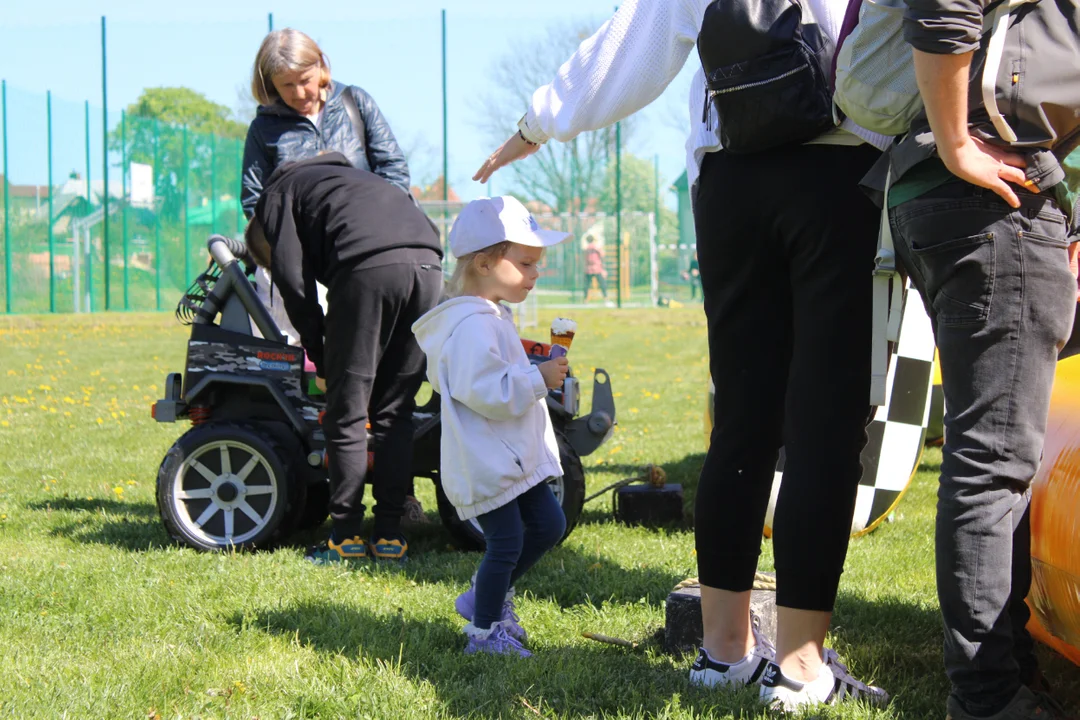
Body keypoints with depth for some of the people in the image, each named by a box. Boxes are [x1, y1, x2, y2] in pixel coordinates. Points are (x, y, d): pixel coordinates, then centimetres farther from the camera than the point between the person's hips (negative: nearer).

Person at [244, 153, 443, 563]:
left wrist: (320, 360, 15)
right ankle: (390, 535, 13)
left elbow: (293, 279, 8)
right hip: (428, 264, 6)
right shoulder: (340, 177, 43)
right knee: (395, 412, 13)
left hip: (369, 267, -6)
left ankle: (346, 536, 6)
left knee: (346, 411, 3)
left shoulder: (278, 194, 23)